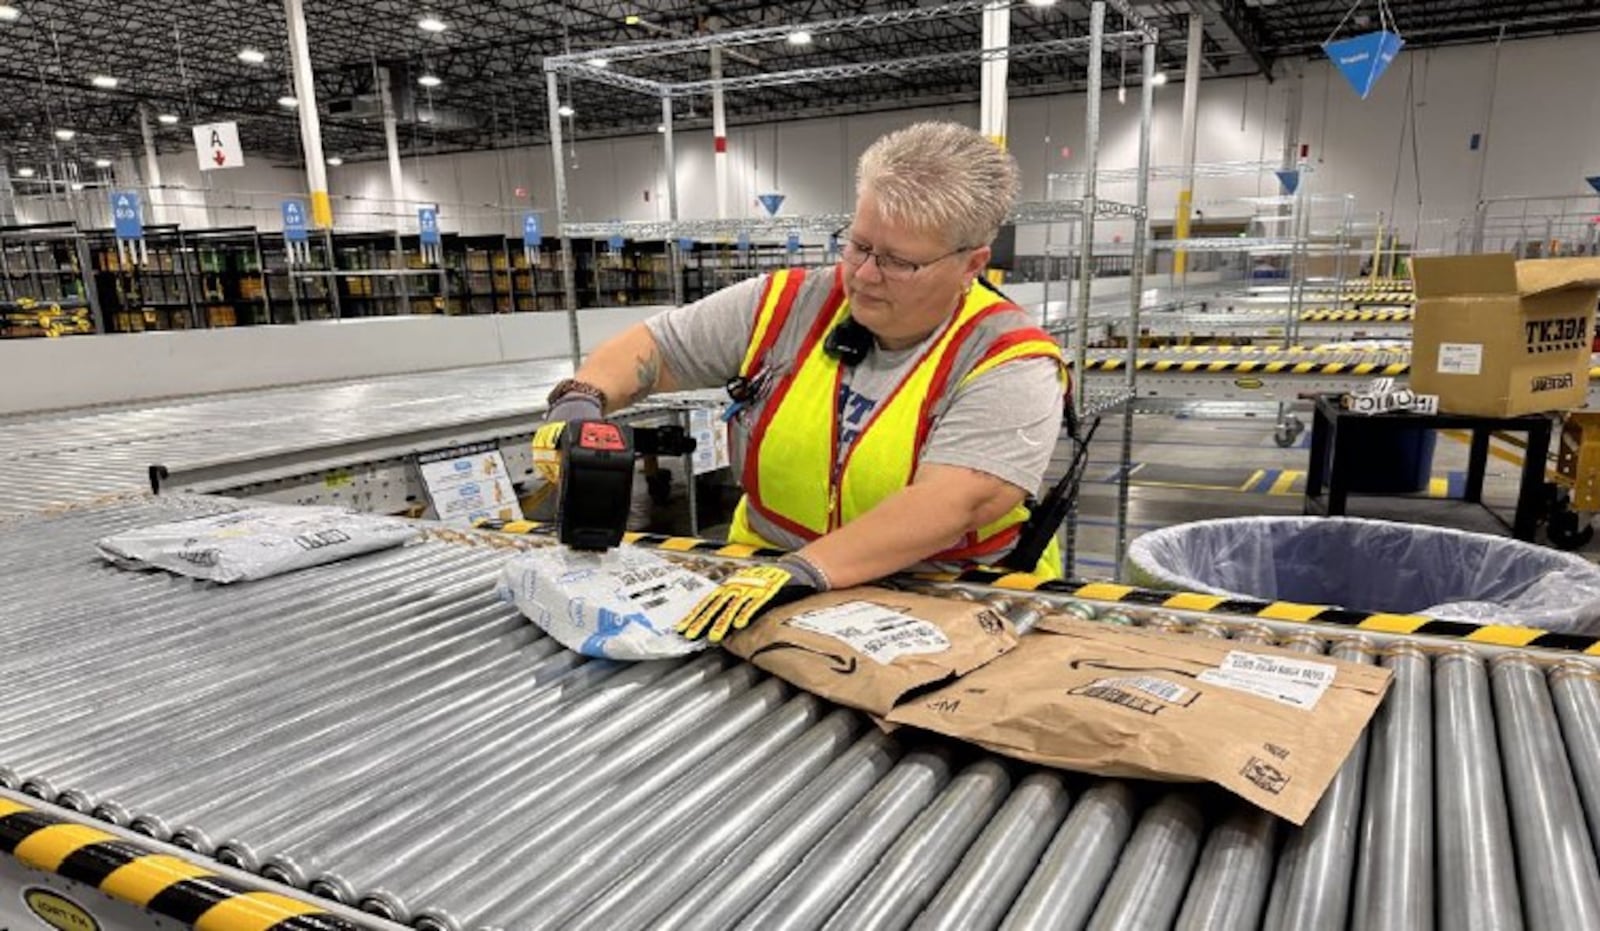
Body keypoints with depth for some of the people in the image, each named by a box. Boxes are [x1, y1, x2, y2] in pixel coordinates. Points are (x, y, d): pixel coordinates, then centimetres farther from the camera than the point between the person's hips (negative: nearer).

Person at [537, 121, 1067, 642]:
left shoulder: (1012, 364, -11)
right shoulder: (786, 308, 0)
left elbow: (953, 503, -25)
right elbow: (650, 348, 10)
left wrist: (804, 571, -35)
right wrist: (581, 399, -10)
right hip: (763, 588, 3)